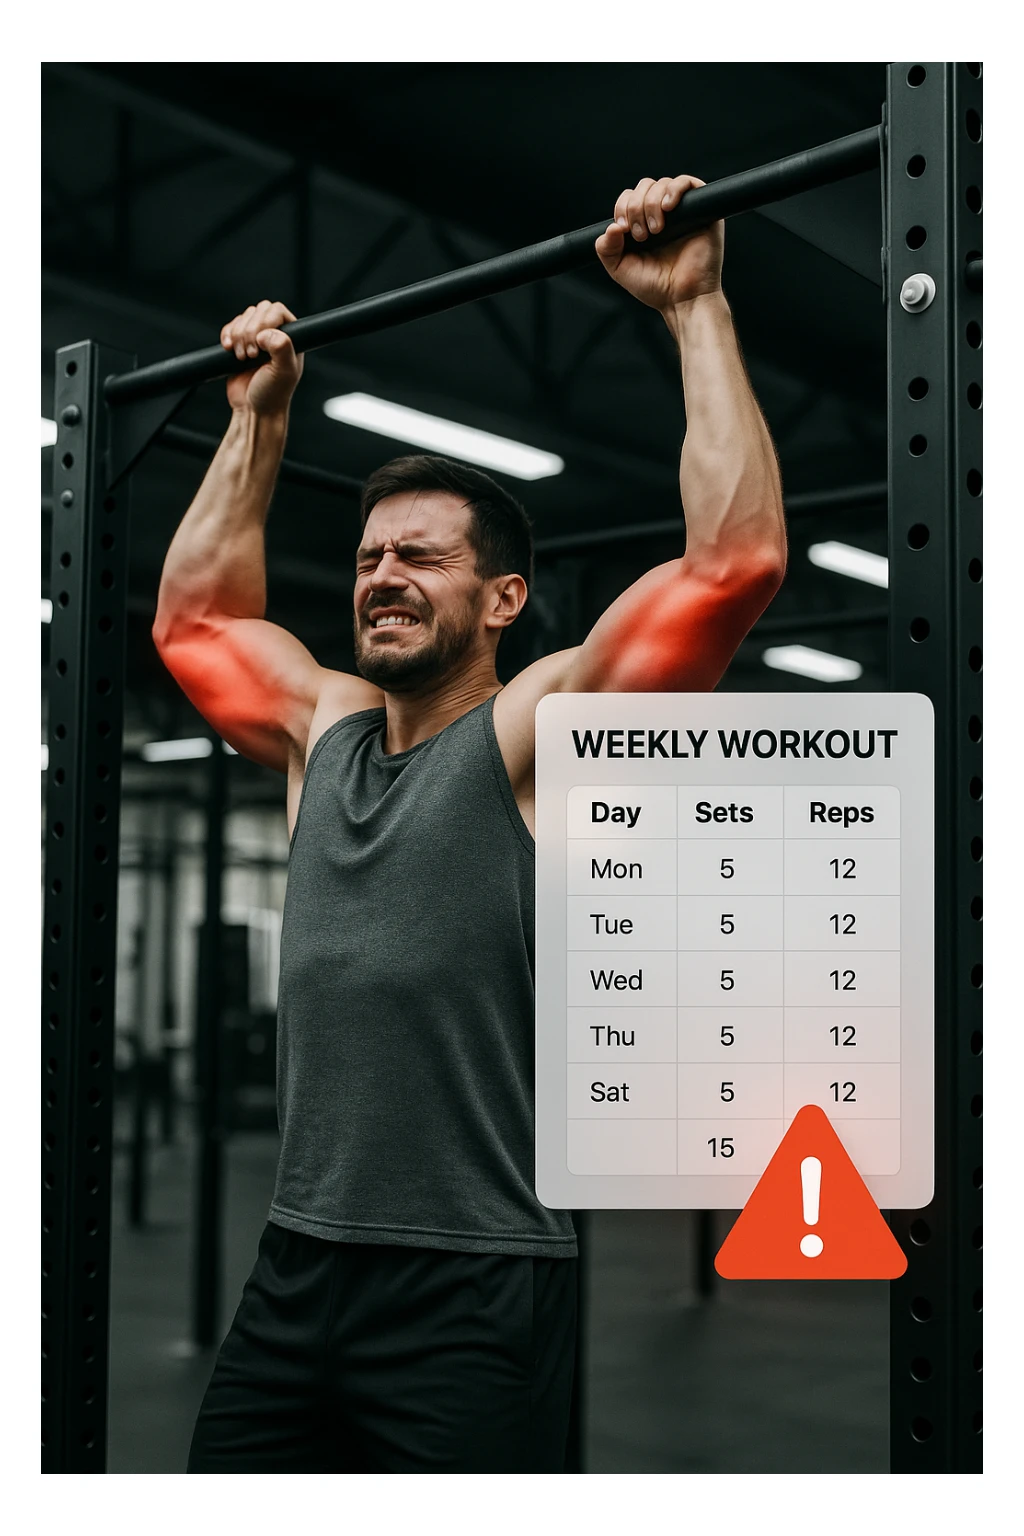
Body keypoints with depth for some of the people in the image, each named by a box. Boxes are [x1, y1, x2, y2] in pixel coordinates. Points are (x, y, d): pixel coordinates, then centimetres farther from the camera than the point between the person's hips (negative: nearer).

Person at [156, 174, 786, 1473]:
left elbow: (735, 558, -15)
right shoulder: (325, 730, 14)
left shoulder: (541, 728, -5)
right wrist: (258, 419, 28)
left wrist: (695, 309, -9)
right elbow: (192, 614, 29)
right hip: (294, 1273, 7)